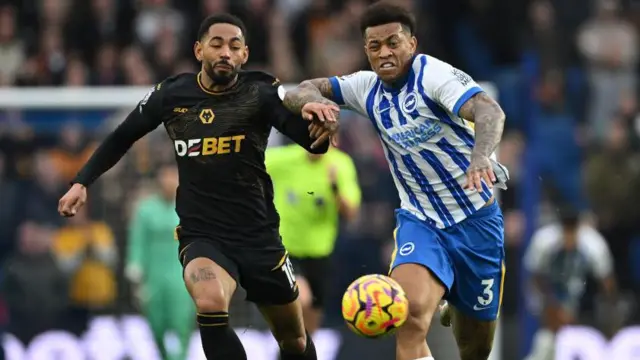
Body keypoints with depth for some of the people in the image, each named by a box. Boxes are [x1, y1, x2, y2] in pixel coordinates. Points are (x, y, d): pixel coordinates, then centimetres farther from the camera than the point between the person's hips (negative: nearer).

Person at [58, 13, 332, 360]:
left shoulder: (261, 94, -9)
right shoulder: (170, 95, -3)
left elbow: (314, 142, -21)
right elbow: (121, 138, 14)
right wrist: (81, 182, 6)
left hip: (259, 236, 1)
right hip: (201, 236, -1)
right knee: (210, 305, -33)